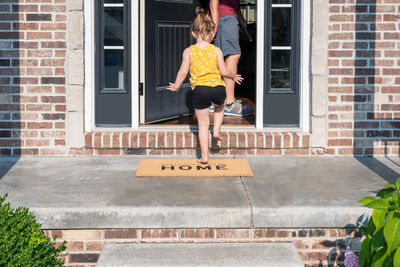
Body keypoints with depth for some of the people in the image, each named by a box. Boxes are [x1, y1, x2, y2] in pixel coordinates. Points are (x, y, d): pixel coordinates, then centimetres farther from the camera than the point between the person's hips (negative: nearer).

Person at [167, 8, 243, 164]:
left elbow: (183, 72, -2)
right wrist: (234, 77, 19)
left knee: (203, 123, 10)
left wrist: (176, 86, 14)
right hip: (217, 87, 0)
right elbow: (224, 72, -1)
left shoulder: (188, 51, -1)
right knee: (219, 107, 37)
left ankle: (204, 156, 13)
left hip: (199, 90, 0)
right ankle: (216, 130, 19)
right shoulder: (216, 50, -1)